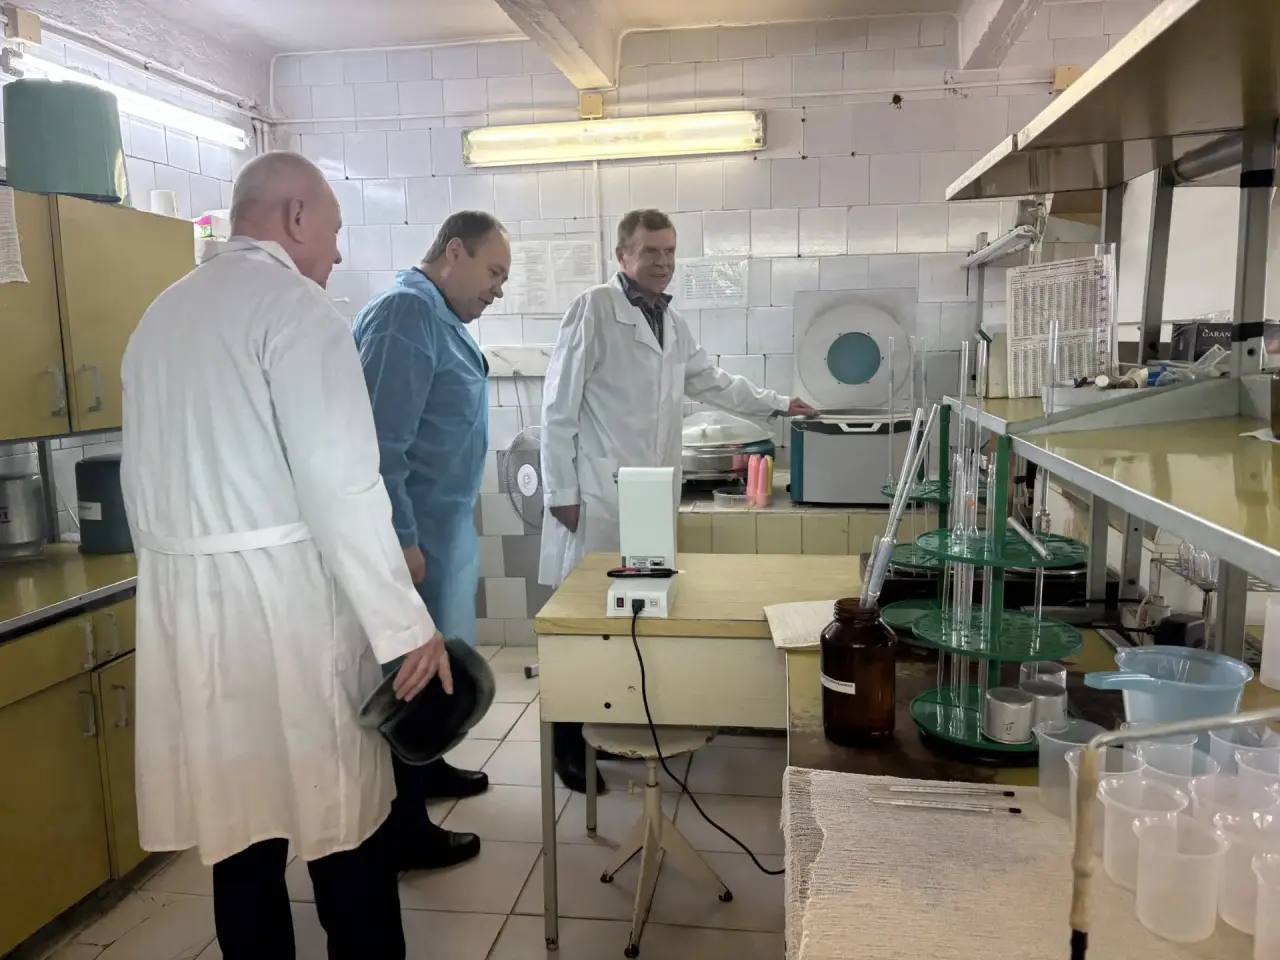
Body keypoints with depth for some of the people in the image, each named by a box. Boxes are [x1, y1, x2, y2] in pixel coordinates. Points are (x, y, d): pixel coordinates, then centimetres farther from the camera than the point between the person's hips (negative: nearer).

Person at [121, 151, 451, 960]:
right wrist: (404, 622, -15)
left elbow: (144, 477, 16)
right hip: (282, 596, -7)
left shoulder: (161, 315, 14)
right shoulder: (293, 302, -9)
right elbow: (339, 481, -18)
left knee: (238, 827, 15)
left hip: (182, 600, 8)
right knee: (344, 825, 5)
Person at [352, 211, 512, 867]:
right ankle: (404, 830, 11)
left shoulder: (440, 317, 14)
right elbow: (381, 441, -24)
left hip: (443, 527, 10)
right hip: (414, 533, -10)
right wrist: (403, 539, -24)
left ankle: (429, 769, 39)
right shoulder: (404, 312, -17)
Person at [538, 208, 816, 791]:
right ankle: (569, 742, 12)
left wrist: (778, 405, 29)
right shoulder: (593, 310, -8)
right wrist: (561, 491, -11)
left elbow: (713, 384, 28)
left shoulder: (673, 323, 16)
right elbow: (559, 406, -9)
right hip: (598, 496, -7)